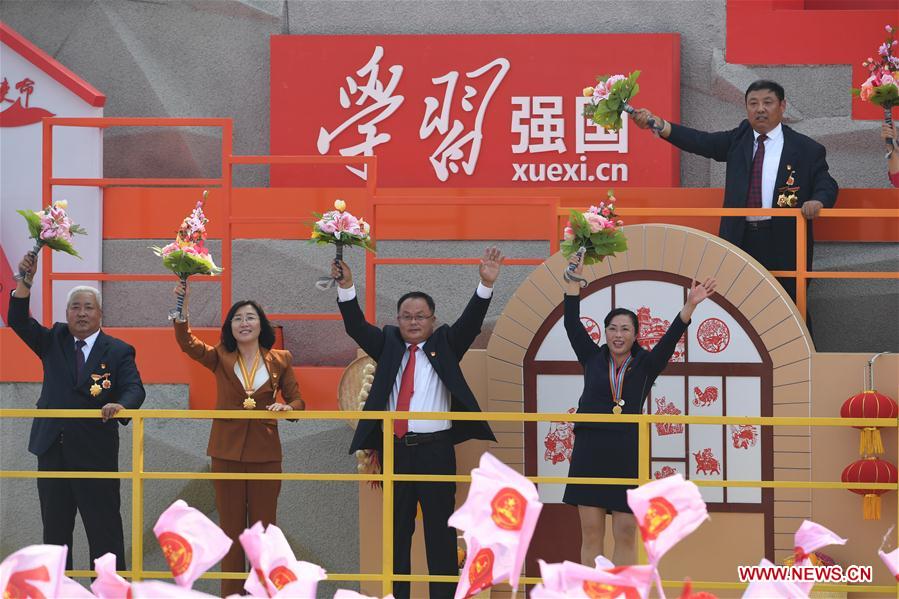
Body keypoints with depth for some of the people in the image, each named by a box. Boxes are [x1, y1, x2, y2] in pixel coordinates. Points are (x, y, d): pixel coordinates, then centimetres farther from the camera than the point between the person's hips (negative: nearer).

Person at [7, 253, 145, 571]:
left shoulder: (118, 351, 0)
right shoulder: (54, 341, 10)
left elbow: (134, 388, -11)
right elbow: (18, 321, 0)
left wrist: (121, 405, -35)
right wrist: (25, 280, -15)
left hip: (96, 455, -4)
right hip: (53, 452, 4)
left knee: (105, 531, -3)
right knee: (54, 530, 10)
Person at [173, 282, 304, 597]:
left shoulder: (280, 360, 4)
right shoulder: (220, 358, 3)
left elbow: (297, 401, 7)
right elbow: (187, 342, -11)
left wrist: (286, 408, -16)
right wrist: (182, 304, -24)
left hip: (265, 453, 0)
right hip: (227, 453, 0)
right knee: (231, 528, 5)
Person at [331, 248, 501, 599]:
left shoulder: (444, 345, 9)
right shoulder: (388, 345, 14)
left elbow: (470, 323, -4)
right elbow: (356, 327, 3)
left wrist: (486, 285, -19)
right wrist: (346, 286, -11)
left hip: (435, 450, -3)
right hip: (394, 451, 3)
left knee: (440, 530, -2)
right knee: (396, 530, 8)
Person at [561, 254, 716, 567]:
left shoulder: (645, 365, 9)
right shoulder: (593, 359, 11)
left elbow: (671, 338, -2)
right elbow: (572, 324, 6)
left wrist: (689, 306, -15)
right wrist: (574, 279, 1)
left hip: (628, 456, 0)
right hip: (590, 453, 0)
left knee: (626, 535, -1)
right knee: (591, 534, 1)